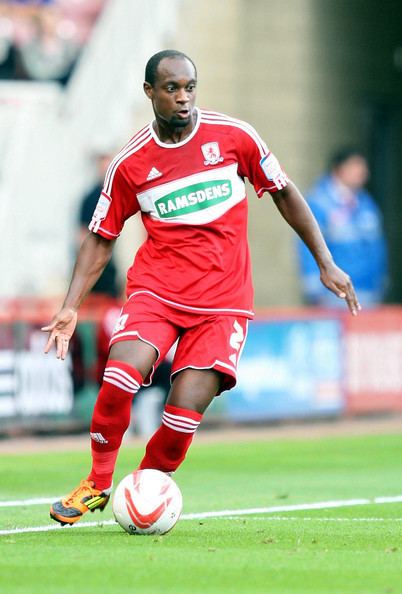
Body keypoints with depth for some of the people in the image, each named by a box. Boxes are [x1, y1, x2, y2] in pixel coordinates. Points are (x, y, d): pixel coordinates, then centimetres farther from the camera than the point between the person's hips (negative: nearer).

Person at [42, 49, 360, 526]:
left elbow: (284, 193, 11)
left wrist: (325, 263, 10)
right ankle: (98, 482, -5)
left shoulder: (233, 136, 0)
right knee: (120, 375, -26)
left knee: (185, 412, -16)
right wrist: (71, 307, 0)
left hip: (222, 299, 0)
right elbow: (101, 238, 10)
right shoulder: (130, 162, 1)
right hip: (156, 287, 0)